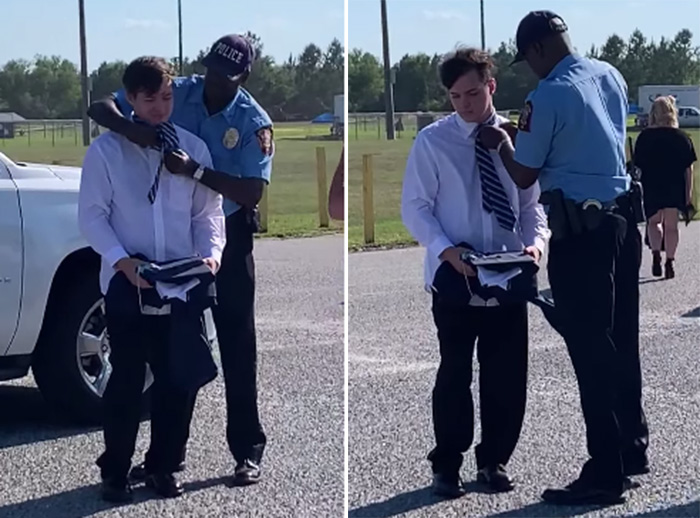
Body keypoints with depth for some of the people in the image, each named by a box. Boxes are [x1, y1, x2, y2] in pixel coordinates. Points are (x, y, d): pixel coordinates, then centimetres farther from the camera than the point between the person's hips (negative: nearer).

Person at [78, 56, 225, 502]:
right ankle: (115, 471, 14)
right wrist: (124, 261, -15)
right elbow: (93, 215, -3)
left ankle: (163, 465, 21)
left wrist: (210, 252, -11)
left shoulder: (193, 148, 6)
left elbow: (208, 211, 7)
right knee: (127, 378, 1)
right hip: (127, 281, -2)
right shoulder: (106, 150, -1)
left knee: (179, 377, 5)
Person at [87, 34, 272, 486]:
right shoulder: (176, 93, -7)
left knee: (236, 344, -1)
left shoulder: (254, 121, -14)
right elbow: (101, 107, -9)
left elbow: (252, 192, -22)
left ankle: (249, 451, 8)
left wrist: (195, 170, -33)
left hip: (227, 236, -3)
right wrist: (129, 127, -30)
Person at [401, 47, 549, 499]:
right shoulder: (432, 140, -4)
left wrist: (536, 239, -13)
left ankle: (494, 460, 25)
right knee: (455, 373, 5)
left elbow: (532, 202, 7)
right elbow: (415, 207, -5)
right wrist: (446, 249, -20)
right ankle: (447, 466, 18)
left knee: (508, 374, 8)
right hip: (453, 278, -2)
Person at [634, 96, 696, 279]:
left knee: (654, 222, 16)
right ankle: (669, 262, 9)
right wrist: (689, 194, 6)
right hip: (675, 188, 1)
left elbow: (637, 166, -3)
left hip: (651, 188, -1)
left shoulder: (644, 137, -3)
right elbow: (688, 169, 1)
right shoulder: (682, 138, 0)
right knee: (671, 225, 10)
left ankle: (656, 253, -6)